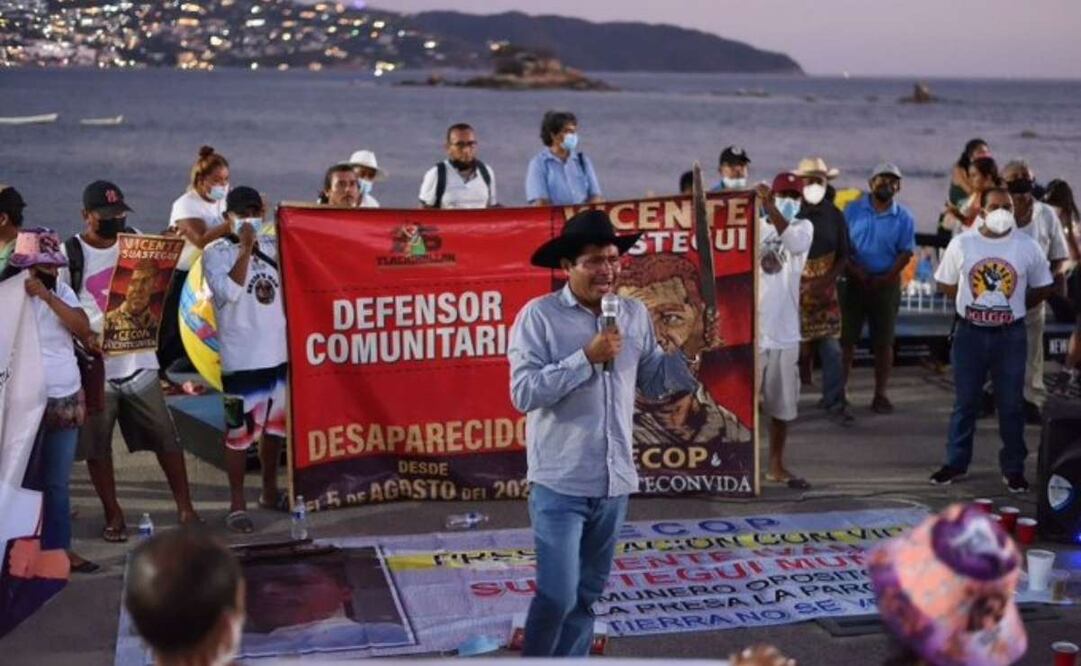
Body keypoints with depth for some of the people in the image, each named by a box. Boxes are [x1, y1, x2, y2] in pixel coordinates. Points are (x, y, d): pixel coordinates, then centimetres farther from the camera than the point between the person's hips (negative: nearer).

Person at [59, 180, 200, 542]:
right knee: (97, 444, 5)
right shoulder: (70, 255, -4)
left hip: (139, 361, 3)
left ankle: (185, 507, 13)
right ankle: (113, 515, 18)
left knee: (165, 435, 3)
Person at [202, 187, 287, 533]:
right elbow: (229, 291, -21)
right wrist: (245, 249, -21)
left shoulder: (273, 246, 9)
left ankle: (270, 491, 32)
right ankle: (237, 503, 8)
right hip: (241, 358, -5)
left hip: (280, 352, 6)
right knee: (239, 430, -1)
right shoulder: (216, 253, -5)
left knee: (275, 425, 16)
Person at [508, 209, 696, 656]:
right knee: (558, 595, -7)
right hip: (560, 482, -5)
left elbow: (654, 381, 13)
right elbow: (523, 392, -17)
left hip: (615, 481, 6)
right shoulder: (539, 315, -9)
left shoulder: (635, 314, 6)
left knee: (587, 594, 16)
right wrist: (587, 358, -20)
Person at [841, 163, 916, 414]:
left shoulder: (904, 217, 2)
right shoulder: (853, 210, 2)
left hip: (887, 283, 0)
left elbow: (906, 253, -1)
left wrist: (885, 279, -12)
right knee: (846, 338, 2)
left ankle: (880, 394, 12)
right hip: (854, 281, 0)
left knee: (883, 342, 4)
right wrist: (855, 271, -15)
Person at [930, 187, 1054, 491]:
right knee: (965, 401, 9)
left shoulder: (1028, 247, -4)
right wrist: (973, 304, 5)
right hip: (970, 333, 0)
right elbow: (945, 283, 8)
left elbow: (1043, 288, 9)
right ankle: (956, 462, 21)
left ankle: (1014, 468, 17)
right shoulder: (961, 244, -4)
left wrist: (1015, 307, 5)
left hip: (1011, 335, 0)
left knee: (1011, 404, 6)